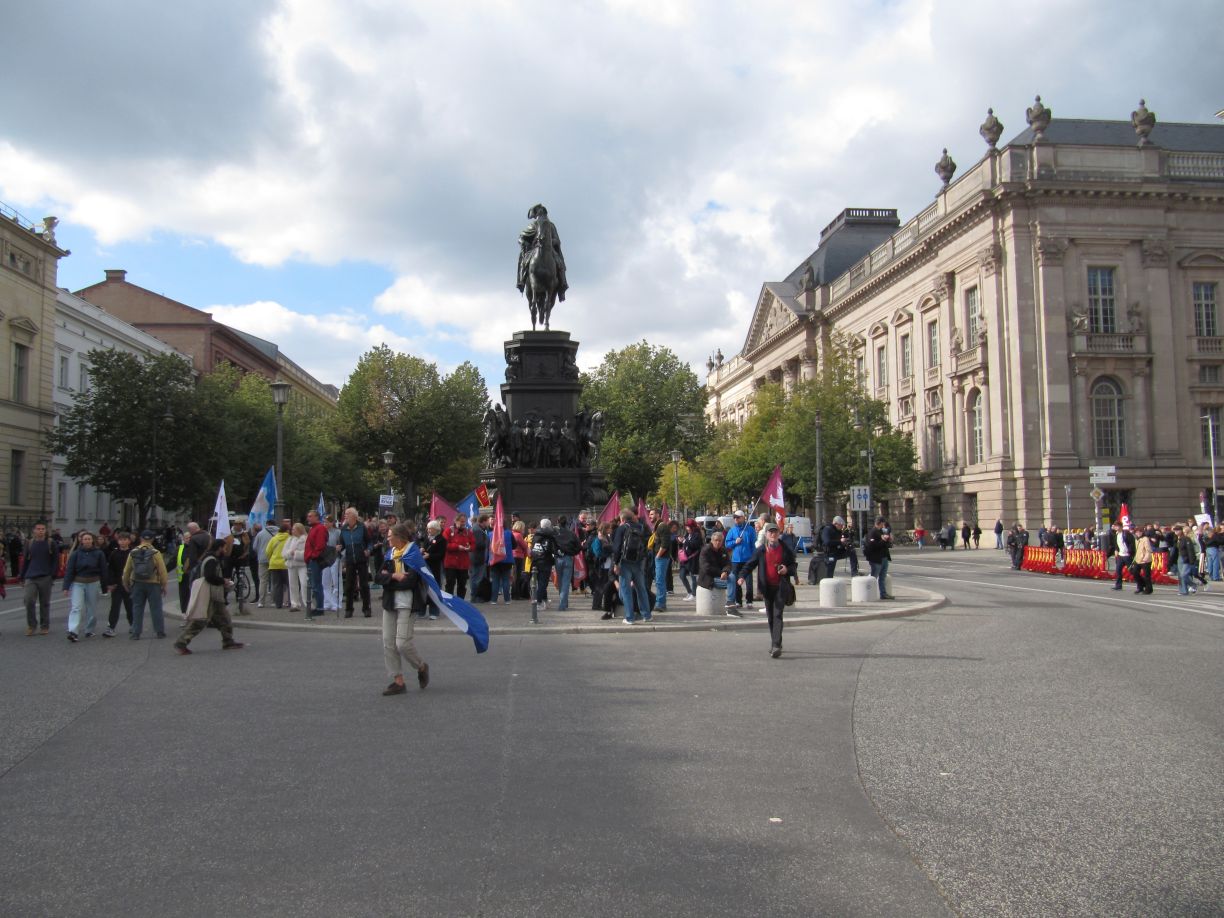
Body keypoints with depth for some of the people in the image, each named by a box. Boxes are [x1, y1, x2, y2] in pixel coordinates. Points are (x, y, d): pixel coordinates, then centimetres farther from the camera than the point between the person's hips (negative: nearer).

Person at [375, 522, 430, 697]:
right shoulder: (390, 553, 11)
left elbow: (410, 581, -19)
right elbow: (378, 577, 4)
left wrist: (388, 578, -9)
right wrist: (394, 576, -14)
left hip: (407, 604, -7)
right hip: (390, 603, 7)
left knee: (402, 642, -11)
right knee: (388, 642, 4)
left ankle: (422, 667, 17)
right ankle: (398, 682, 12)